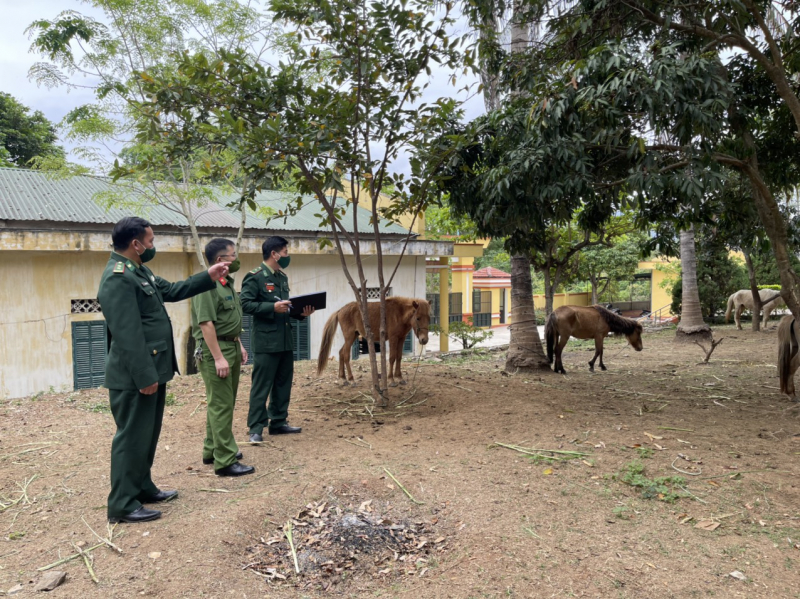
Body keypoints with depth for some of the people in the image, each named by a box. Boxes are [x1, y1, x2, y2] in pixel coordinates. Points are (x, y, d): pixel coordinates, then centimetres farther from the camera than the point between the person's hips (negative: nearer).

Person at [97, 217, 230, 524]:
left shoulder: (139, 271, 12)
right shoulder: (117, 278, -20)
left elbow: (171, 290, 25)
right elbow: (127, 334, -25)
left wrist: (208, 277, 21)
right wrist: (144, 376, -25)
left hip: (153, 370, 10)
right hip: (135, 377, -10)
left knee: (148, 434, 19)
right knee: (133, 437, -1)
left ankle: (143, 487, 33)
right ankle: (122, 505, 10)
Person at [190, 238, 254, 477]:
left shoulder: (227, 283, 14)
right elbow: (206, 323, -22)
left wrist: (239, 345, 19)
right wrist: (218, 358, -24)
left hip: (231, 347, 10)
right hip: (215, 349, -10)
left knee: (224, 403, 16)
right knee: (221, 406, -5)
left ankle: (212, 450, 29)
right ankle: (225, 461, 1)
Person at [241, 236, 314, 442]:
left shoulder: (282, 277, 15)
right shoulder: (254, 277, -10)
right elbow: (246, 304, -17)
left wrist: (300, 313, 2)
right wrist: (272, 307, -23)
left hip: (285, 340, 8)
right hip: (266, 341, -8)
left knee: (284, 383, 14)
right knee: (261, 386, -1)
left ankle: (278, 422, 26)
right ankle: (256, 428, 8)